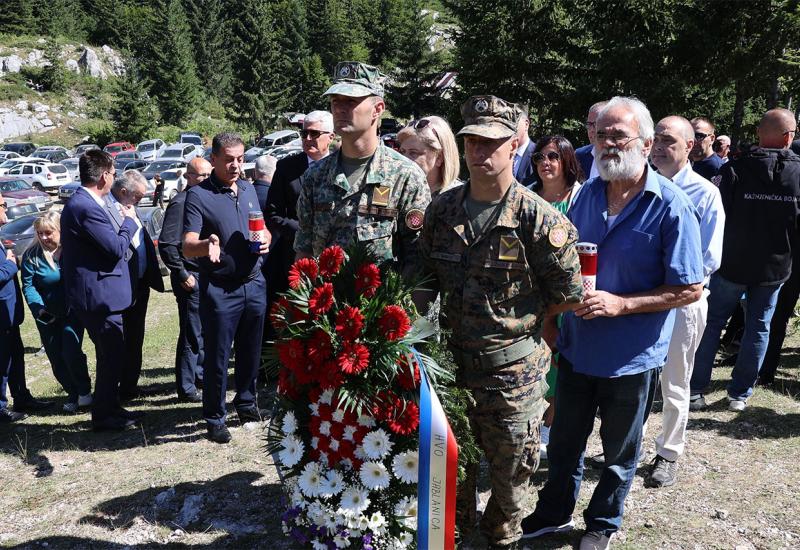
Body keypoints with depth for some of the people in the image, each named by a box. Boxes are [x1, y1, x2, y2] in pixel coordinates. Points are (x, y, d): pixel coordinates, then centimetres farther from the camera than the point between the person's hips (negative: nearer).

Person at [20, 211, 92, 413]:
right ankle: (73, 394, 24)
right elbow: (28, 285, -5)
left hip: (72, 311, -2)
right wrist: (38, 308, -19)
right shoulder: (31, 255, -3)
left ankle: (84, 391, 9)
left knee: (71, 353, -13)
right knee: (56, 359, 6)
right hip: (47, 316, 2)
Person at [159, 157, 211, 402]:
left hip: (207, 276, 8)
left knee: (204, 331, 17)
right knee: (191, 334, -2)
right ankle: (186, 388, 7)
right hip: (191, 278, -8)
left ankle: (199, 375, 31)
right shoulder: (180, 203, -13)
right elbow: (166, 244, -18)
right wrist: (183, 275, -16)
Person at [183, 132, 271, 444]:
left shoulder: (249, 190, 10)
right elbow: (187, 247, -16)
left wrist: (265, 240, -2)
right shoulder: (198, 195, -8)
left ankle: (246, 404, 34)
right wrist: (207, 244, -38)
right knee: (217, 357, 3)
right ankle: (214, 419, 16)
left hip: (254, 284, 6)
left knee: (251, 352, 16)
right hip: (220, 289, -5)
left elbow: (263, 230, 22)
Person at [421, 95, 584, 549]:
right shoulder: (442, 210, 0)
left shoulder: (540, 219, -16)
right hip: (452, 360, 4)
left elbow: (569, 294, -9)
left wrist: (520, 321, -4)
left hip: (513, 370, -4)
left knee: (510, 472, 15)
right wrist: (459, 319, 5)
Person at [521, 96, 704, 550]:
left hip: (631, 357, -5)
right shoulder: (588, 194, 1)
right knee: (564, 441, 21)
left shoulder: (671, 206, -17)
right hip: (577, 347, 5)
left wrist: (620, 303, -24)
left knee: (620, 452, 18)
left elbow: (690, 289, -16)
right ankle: (554, 514, 43)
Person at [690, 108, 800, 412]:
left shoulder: (733, 170, -13)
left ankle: (696, 389, 12)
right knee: (758, 327, 13)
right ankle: (740, 394, 19)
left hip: (732, 263, -1)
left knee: (712, 322, 10)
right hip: (775, 267, 2)